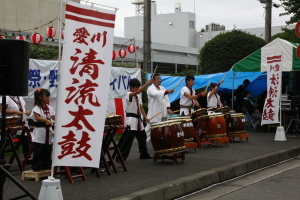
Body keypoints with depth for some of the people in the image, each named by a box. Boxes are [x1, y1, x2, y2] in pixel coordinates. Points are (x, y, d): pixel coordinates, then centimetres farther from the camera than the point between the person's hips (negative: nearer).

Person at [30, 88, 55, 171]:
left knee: (48, 150, 12)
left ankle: (47, 165, 22)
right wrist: (47, 120, -31)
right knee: (39, 151, -3)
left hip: (48, 130, 7)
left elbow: (54, 117, 8)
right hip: (40, 130, -6)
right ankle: (37, 167, 4)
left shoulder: (49, 107, 11)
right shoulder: (37, 108, -9)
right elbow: (37, 118, -20)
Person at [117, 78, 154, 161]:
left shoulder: (138, 97, 14)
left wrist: (145, 118, 4)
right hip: (131, 119, -8)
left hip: (138, 119, 8)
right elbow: (138, 91, -28)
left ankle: (144, 154, 32)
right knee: (127, 139, -11)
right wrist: (147, 83, -30)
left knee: (142, 137, 17)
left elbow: (141, 108, 15)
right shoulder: (128, 95, -11)